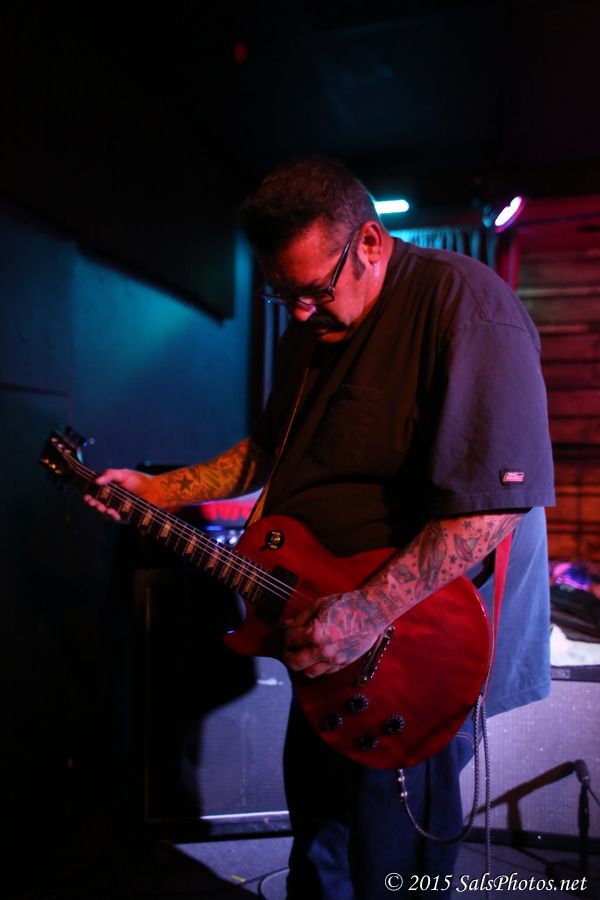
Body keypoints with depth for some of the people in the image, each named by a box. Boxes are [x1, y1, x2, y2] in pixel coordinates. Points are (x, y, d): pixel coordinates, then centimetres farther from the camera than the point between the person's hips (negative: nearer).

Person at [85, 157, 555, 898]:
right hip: (321, 638, 8)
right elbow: (269, 448, 17)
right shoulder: (312, 331, 8)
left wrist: (371, 614, -31)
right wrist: (157, 491, 8)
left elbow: (497, 495, -29)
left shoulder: (463, 304, -21)